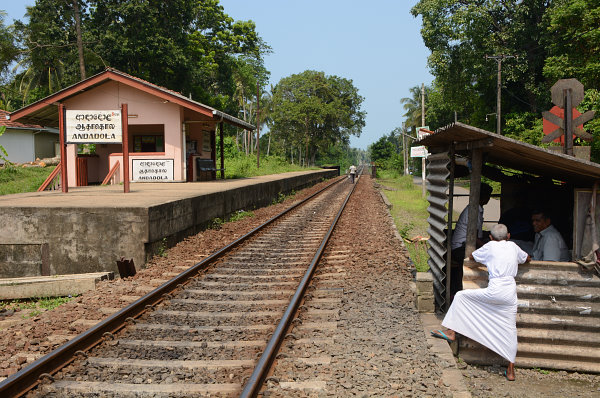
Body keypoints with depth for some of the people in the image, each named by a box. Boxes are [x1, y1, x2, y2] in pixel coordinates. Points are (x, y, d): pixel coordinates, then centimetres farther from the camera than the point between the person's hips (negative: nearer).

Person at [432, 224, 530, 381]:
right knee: (509, 330, 9)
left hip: (495, 291, -5)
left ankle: (451, 332, 8)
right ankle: (511, 370, 10)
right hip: (511, 293, 5)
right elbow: (527, 258, 36)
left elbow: (472, 257, 22)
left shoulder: (490, 246, 6)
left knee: (461, 296, 11)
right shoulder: (513, 246, 16)